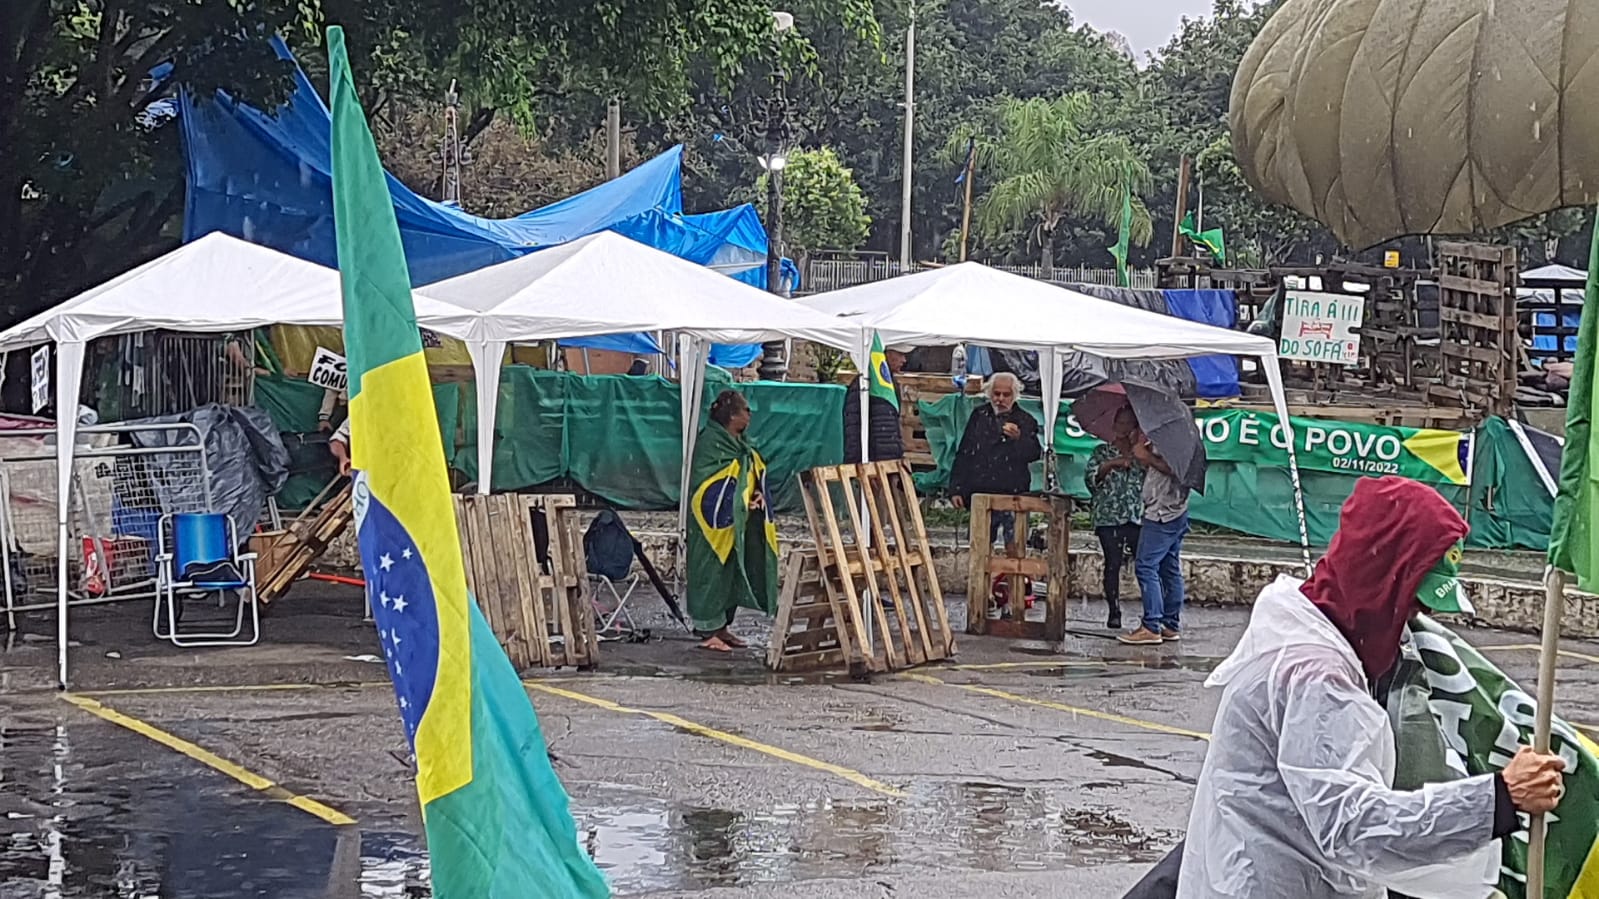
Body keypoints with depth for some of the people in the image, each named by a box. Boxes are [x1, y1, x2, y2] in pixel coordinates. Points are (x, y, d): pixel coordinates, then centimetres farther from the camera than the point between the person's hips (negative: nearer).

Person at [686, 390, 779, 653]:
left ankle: (722, 627, 18)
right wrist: (740, 501, -17)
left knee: (734, 575, 11)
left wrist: (759, 495, -1)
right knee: (714, 572, -7)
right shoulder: (711, 442, -15)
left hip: (738, 524, 9)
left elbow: (756, 475, 20)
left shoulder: (741, 444, 14)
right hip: (718, 523, -9)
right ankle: (708, 631, -4)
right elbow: (708, 486, -18)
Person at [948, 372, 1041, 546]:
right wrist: (956, 489, 8)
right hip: (980, 494, 3)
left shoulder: (1025, 421, 4)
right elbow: (963, 455, 14)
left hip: (1012, 495, -3)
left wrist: (1019, 439, -28)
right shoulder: (979, 416, 12)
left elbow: (1034, 454, -8)